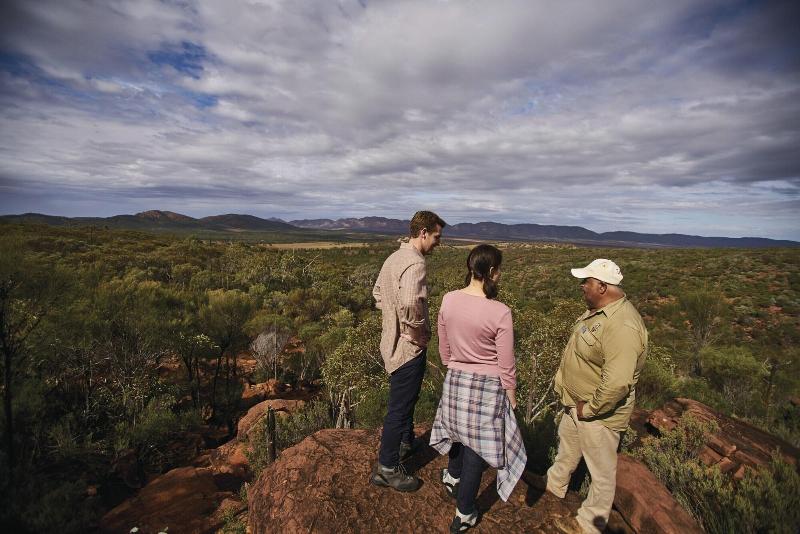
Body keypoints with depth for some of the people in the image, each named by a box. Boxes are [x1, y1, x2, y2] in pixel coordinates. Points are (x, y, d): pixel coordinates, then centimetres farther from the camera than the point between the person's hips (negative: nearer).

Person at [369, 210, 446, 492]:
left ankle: (405, 441, 50)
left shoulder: (394, 258, 7)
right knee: (400, 407, 6)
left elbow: (378, 292, 20)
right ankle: (387, 468, 23)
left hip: (392, 340, 10)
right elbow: (410, 305, -39)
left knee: (406, 398, 28)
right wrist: (420, 334, -22)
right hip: (408, 347, -10)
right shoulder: (415, 263, -24)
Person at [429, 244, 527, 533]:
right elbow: (506, 367, -13)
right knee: (478, 447, 15)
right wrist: (511, 400, 2)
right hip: (488, 386, -4)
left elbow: (444, 349, 2)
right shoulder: (500, 313, -23)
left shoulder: (449, 300, -10)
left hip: (455, 380, 4)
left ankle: (452, 476, 58)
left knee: (462, 432, 31)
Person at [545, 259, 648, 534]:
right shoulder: (598, 310, -1)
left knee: (602, 470, 15)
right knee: (567, 448, 31)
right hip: (576, 403, 10)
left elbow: (616, 383, -37)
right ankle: (554, 486, 57)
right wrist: (574, 401, 11)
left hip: (598, 413, -10)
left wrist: (589, 408, -23)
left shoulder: (621, 326, -33)